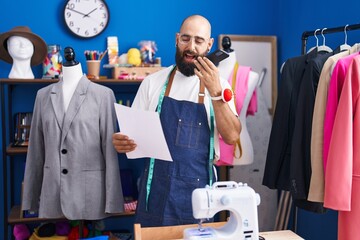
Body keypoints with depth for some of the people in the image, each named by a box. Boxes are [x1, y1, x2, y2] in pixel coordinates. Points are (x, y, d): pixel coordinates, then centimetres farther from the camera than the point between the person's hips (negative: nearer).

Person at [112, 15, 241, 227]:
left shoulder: (219, 85, 1)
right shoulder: (153, 82, 2)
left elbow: (232, 136, -9)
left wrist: (215, 92, -19)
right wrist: (121, 142, -17)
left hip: (198, 188, 0)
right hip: (158, 186, 1)